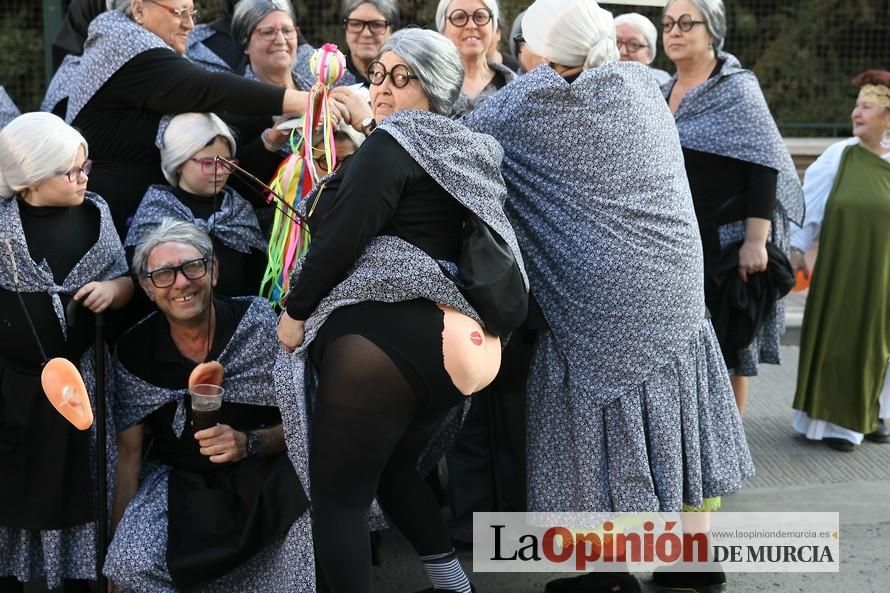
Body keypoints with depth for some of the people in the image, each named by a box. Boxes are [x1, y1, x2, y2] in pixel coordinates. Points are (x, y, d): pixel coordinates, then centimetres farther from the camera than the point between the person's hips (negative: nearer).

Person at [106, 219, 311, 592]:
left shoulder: (258, 322, -11)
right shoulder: (134, 352, -7)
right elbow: (129, 454, 0)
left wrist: (249, 444, -25)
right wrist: (117, 541, -6)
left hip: (262, 473, 0)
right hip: (178, 480, 0)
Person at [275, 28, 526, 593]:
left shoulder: (394, 142, -7)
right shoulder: (470, 150, 17)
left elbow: (342, 237, -12)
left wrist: (295, 310, -2)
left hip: (383, 336, -9)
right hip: (448, 339, 9)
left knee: (337, 494, -1)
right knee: (395, 471, 27)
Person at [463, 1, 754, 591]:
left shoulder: (527, 100, -6)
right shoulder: (642, 82, 6)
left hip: (598, 295, -4)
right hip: (675, 279, 4)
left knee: (605, 419, 5)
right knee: (666, 408, 14)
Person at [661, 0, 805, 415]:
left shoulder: (737, 89, -8)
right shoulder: (665, 90, 11)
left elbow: (763, 167, -15)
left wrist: (756, 241, -23)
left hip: (727, 240, -6)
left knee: (726, 343, 2)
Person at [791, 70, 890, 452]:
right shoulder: (838, 155, -4)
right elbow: (808, 199, 1)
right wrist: (797, 248, 1)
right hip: (839, 270, 0)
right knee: (837, 339, 4)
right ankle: (836, 420, 16)